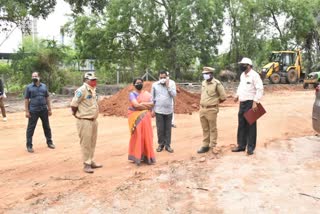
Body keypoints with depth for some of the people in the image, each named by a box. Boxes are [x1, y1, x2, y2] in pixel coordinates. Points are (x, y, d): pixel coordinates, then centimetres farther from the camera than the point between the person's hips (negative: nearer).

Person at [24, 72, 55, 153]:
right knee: (31, 128, 1)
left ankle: (49, 142, 26)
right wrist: (27, 111, -8)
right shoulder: (29, 87, -2)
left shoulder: (44, 86, 7)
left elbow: (47, 98, 11)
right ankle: (29, 145, 10)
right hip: (33, 111, -3)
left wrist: (49, 109, 8)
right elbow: (26, 100, -2)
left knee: (47, 127, 12)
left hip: (44, 110, 3)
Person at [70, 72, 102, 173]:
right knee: (86, 143, -2)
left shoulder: (93, 90, 11)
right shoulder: (82, 90, -16)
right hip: (85, 121, -9)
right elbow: (73, 104, -16)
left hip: (94, 120, 9)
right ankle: (86, 164, 6)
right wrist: (76, 114, -4)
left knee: (92, 142, 15)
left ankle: (91, 161, 26)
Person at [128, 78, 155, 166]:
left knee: (146, 136, 3)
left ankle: (146, 156, 12)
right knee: (137, 136, -4)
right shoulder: (132, 94, -2)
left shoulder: (147, 94, 11)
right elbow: (136, 105, -17)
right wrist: (146, 106, -6)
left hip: (145, 118, 4)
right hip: (136, 118, -4)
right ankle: (137, 156, 3)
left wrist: (141, 103, -11)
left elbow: (152, 104, 0)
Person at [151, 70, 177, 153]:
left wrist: (168, 86, -14)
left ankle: (167, 145, 15)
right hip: (158, 110, 0)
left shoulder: (172, 83, 0)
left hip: (169, 110, 0)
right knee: (160, 129, 4)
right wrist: (152, 109, 2)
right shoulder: (154, 85, 0)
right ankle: (161, 144, 17)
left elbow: (174, 95, -8)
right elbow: (152, 98, 4)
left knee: (168, 128, 6)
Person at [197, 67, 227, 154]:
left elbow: (223, 97, -5)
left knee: (212, 129, 3)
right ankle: (205, 146, 22)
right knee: (205, 129, 13)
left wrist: (214, 101, 5)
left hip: (211, 110, -6)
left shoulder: (216, 83, -11)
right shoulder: (203, 83, 10)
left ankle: (213, 147, 12)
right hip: (202, 109, 7)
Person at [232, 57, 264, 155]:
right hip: (242, 103, 8)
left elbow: (260, 89, -17)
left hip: (250, 103, -8)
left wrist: (255, 102, -22)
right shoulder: (242, 75, 13)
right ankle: (241, 145, 24)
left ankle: (250, 148, 8)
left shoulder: (254, 75, -12)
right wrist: (237, 95, 14)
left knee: (250, 126, -1)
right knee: (241, 125, 13)